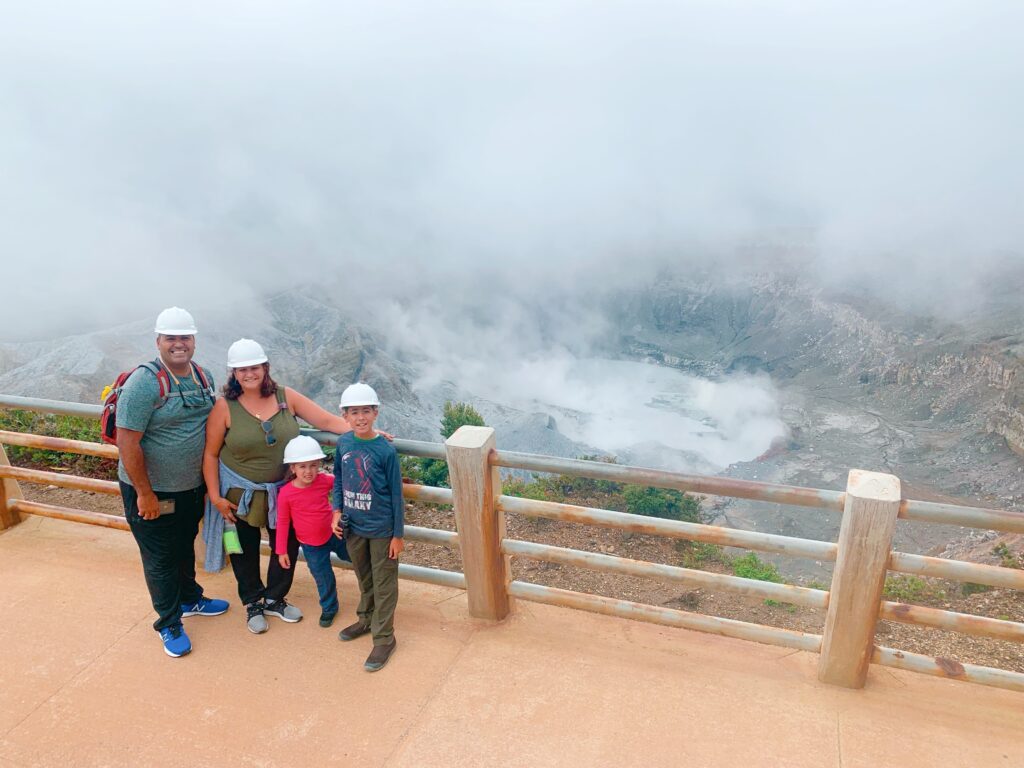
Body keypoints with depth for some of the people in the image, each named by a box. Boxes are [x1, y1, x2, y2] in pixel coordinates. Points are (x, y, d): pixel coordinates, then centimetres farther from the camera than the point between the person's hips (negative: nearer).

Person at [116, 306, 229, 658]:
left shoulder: (203, 377, 0)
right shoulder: (143, 383, -22)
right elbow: (127, 442, -23)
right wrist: (145, 494, -19)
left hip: (191, 487, 6)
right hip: (153, 491, -6)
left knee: (185, 547, 25)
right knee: (160, 559, 10)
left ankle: (190, 598, 47)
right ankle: (169, 624, 28)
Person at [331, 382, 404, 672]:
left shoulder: (386, 450, -18)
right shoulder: (343, 444, -5)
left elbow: (396, 494, -12)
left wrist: (398, 535, -9)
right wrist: (337, 511, 0)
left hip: (381, 529, -5)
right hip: (353, 526, 5)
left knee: (384, 584, 8)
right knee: (364, 578, 24)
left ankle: (384, 637, 20)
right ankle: (366, 619, 44)